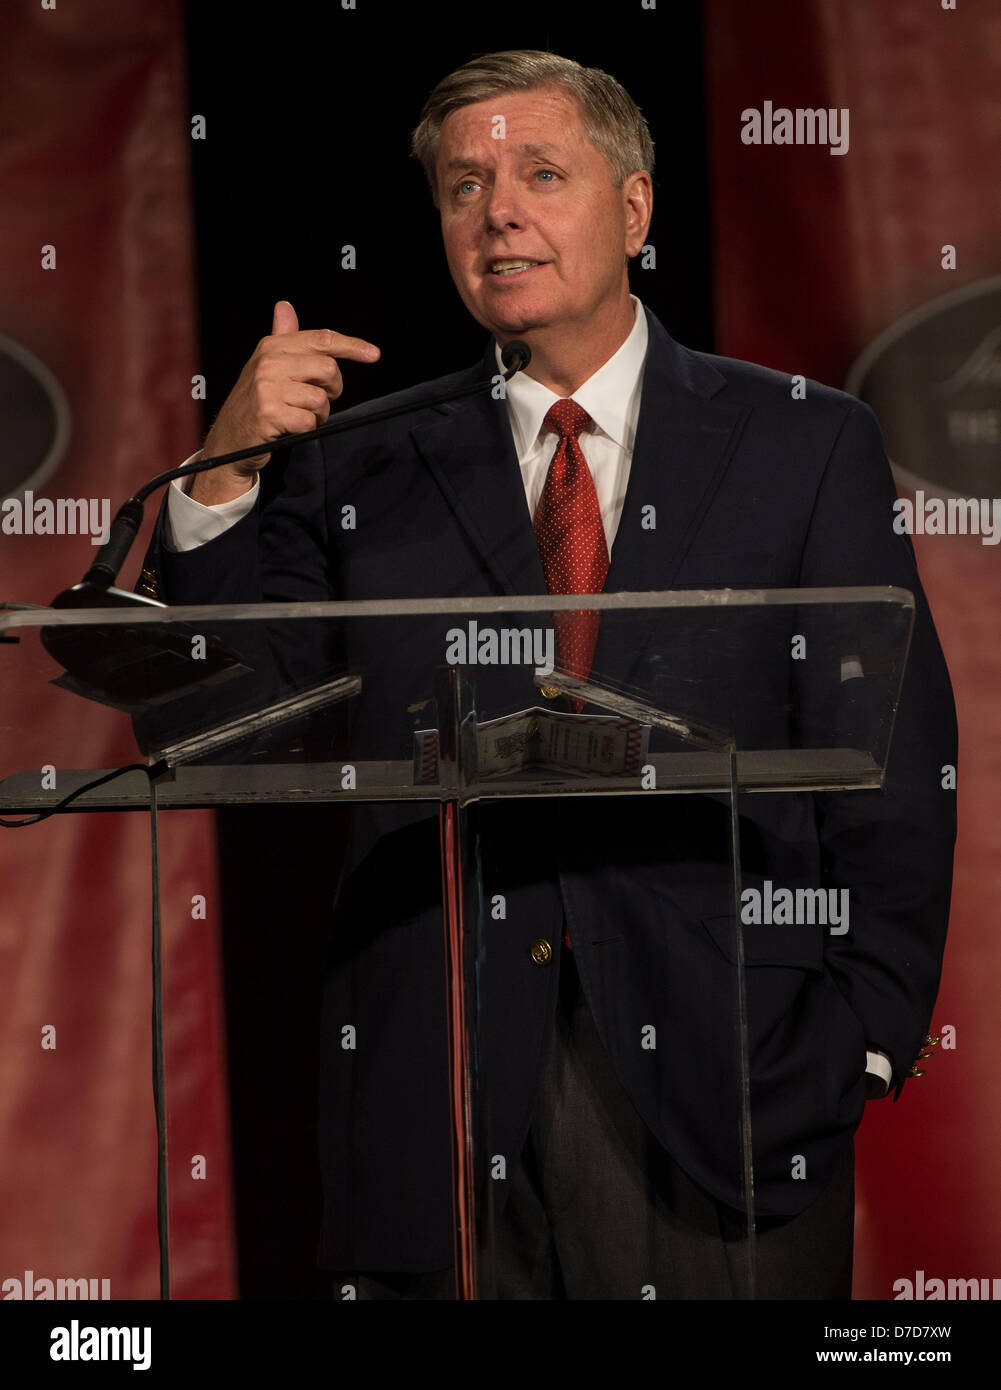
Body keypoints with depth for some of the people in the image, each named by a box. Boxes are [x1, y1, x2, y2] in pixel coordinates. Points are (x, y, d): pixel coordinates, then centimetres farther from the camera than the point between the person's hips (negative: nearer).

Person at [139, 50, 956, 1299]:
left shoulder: (806, 446, 8)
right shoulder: (367, 467, 11)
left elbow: (896, 765, 4)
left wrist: (864, 1032, -7)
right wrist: (223, 470, -10)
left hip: (722, 1073, -1)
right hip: (439, 1088, 1)